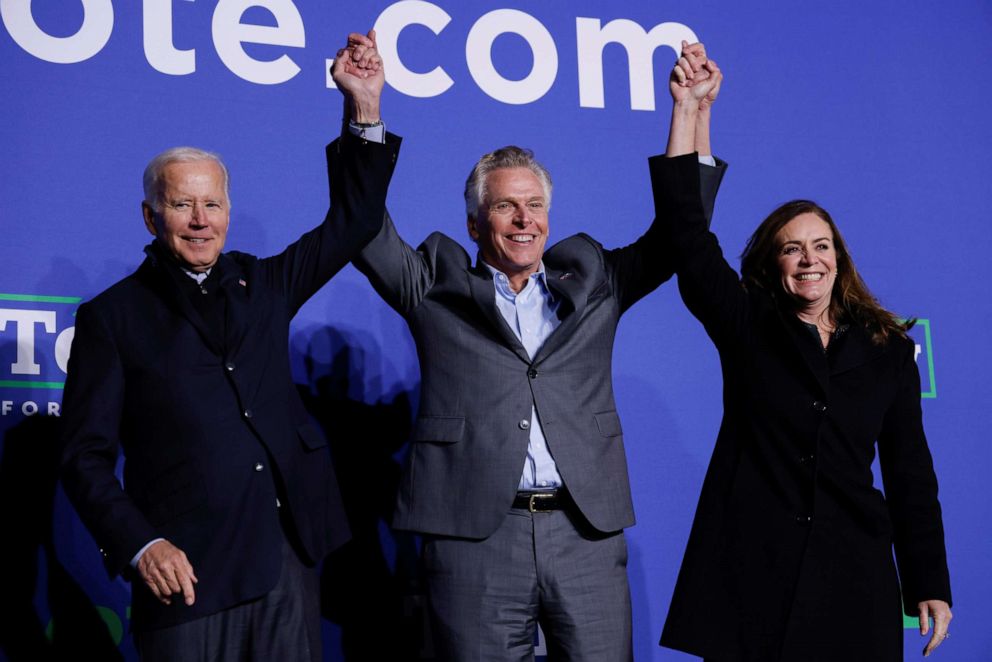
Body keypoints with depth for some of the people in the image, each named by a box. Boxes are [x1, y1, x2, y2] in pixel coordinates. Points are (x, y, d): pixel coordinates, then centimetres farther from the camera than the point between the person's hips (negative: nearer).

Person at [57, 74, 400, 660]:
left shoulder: (263, 284, 14)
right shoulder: (112, 316, 3)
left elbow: (354, 220, 14)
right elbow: (87, 455, -1)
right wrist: (140, 545, -14)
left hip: (288, 557, 4)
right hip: (187, 568, -3)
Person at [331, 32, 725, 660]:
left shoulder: (591, 281, 15)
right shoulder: (437, 288, 10)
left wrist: (694, 112, 4)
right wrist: (365, 107, -8)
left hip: (588, 535, 2)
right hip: (475, 538, -2)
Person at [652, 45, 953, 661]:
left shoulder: (887, 350, 7)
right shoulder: (746, 328, 4)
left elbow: (910, 471, 8)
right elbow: (688, 233, -5)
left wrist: (929, 583, 4)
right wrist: (689, 108, -10)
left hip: (852, 576, 1)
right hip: (752, 572, -1)